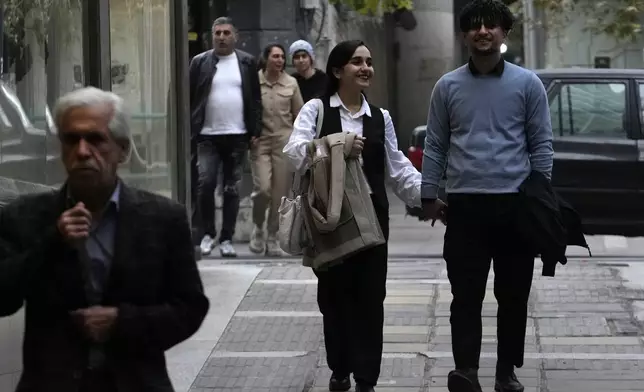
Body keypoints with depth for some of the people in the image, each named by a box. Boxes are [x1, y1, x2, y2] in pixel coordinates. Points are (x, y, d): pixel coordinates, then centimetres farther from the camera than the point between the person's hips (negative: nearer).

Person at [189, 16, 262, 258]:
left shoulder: (247, 63, 7)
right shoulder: (200, 62, 3)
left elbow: (256, 100, 8)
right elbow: (190, 99, 3)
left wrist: (255, 131, 1)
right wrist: (190, 130, -3)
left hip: (237, 136, 1)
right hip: (208, 136, -1)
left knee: (232, 189, 4)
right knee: (205, 184, -10)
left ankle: (226, 239, 11)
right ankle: (207, 233, 7)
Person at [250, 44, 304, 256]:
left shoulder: (291, 83, 5)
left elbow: (299, 115, 11)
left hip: (284, 140, 2)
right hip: (260, 140, -2)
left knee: (280, 192, 1)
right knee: (263, 188, -15)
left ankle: (272, 236, 14)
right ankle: (258, 227, 11)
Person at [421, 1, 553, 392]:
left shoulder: (527, 84, 3)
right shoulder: (448, 86, 6)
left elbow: (542, 144, 5)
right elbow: (435, 146, 10)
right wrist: (430, 195, 5)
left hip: (516, 204, 0)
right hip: (465, 205, 0)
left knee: (513, 295, 6)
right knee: (466, 294, -5)